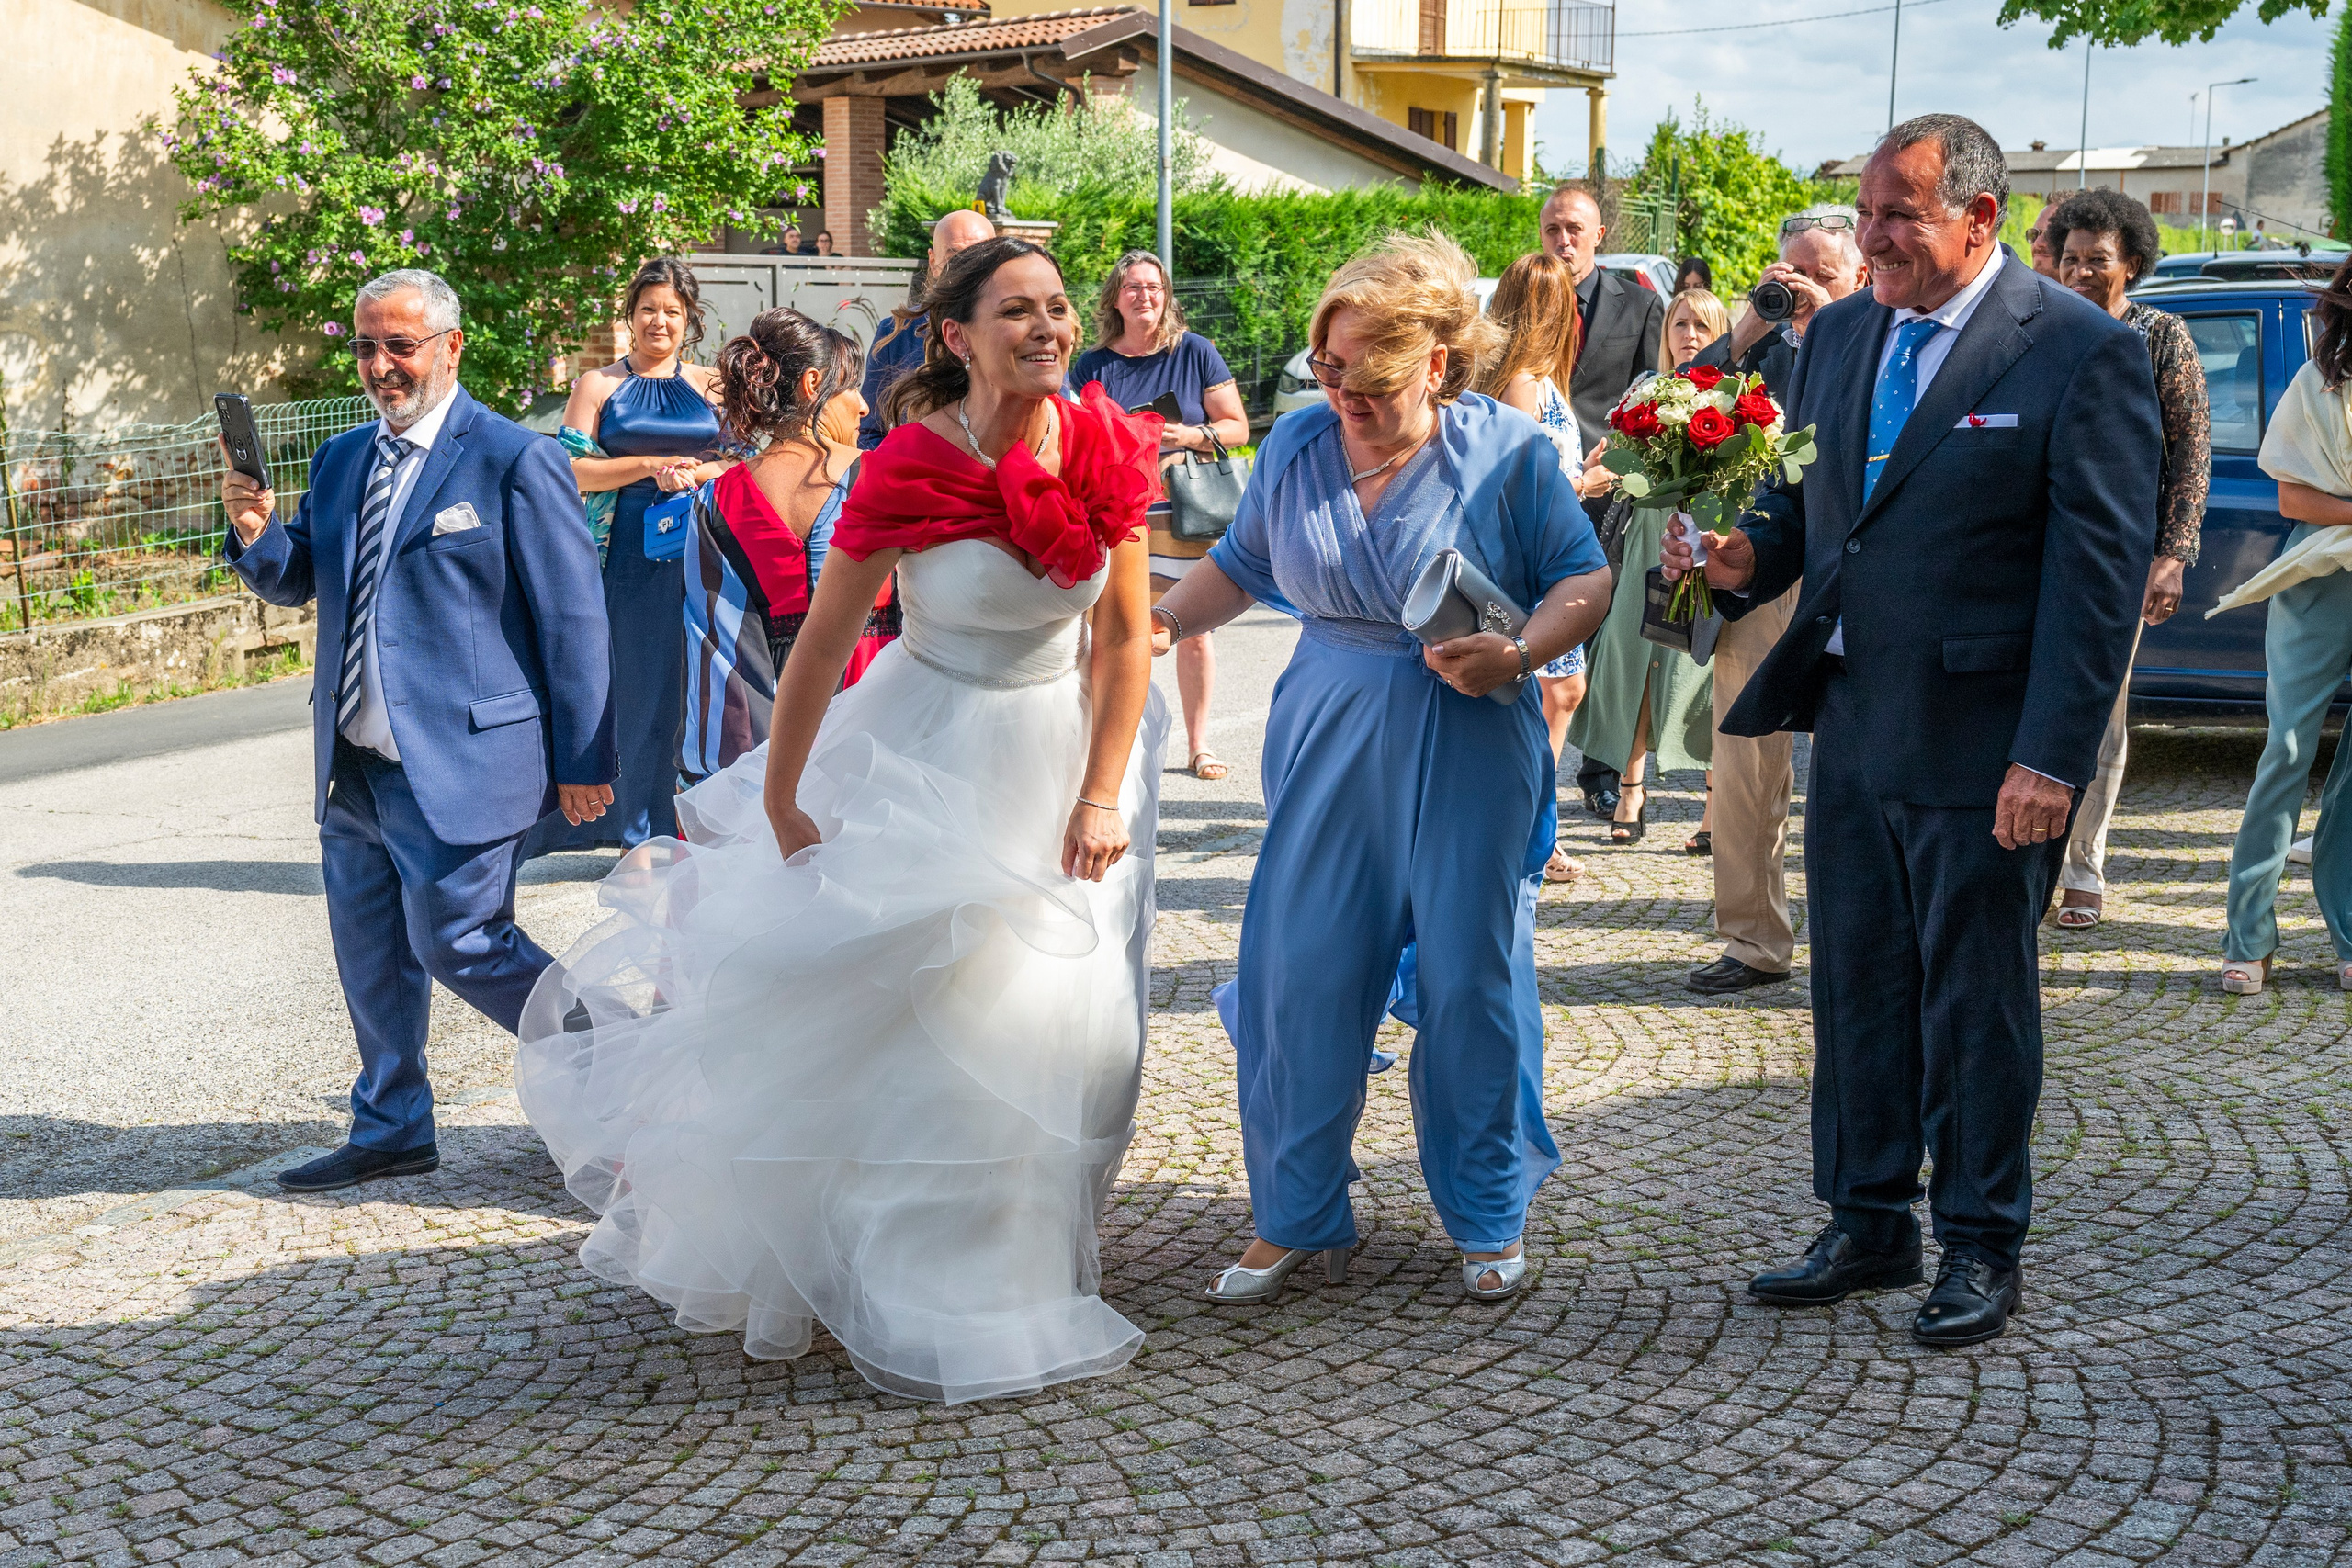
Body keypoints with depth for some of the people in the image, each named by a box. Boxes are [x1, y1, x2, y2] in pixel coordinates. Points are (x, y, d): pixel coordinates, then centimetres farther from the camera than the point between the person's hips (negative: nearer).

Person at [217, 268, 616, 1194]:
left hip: (458, 760, -7)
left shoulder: (515, 461, -9)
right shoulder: (340, 461, 11)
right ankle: (391, 1133, 30)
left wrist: (583, 761, -11)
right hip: (352, 762, 7)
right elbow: (297, 582, 19)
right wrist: (257, 534, -4)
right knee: (370, 955, 15)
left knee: (458, 945, -5)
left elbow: (573, 621, -9)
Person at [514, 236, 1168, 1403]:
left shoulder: (1108, 451, -7)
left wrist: (1102, 796, -8)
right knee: (896, 1011, 0)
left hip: (1062, 751, 4)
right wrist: (780, 806, -8)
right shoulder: (910, 469, -18)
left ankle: (1021, 1262, 32)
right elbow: (821, 644, -11)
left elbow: (1125, 636, -2)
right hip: (927, 759, -4)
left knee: (1061, 1021, 9)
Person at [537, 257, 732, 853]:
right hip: (630, 554, -1)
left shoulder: (710, 385, 11)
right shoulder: (598, 385, 6)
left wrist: (694, 474, -11)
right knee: (641, 686, 2)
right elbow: (573, 471, -2)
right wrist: (653, 465, -10)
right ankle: (643, 832, 10)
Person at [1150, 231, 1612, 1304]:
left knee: (1470, 980, 3)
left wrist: (1518, 655, -20)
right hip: (1329, 747, 3)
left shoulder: (1506, 451, -5)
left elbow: (1584, 580, -3)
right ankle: (1296, 1220, 15)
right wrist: (1160, 621, -2)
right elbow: (1238, 567, 15)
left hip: (1468, 753, -3)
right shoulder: (1295, 447, 5)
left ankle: (1489, 1221, 21)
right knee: (1299, 973, 0)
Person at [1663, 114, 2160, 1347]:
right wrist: (1748, 555, -8)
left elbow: (2102, 570, -13)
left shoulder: (2082, 352, -10)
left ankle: (1979, 1247, 23)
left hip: (1979, 742, -6)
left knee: (1976, 1002, 7)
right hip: (1851, 728, 6)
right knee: (1856, 989, 13)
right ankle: (1866, 1227, 28)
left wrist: (2052, 756, -17)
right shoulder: (1839, 333, 9)